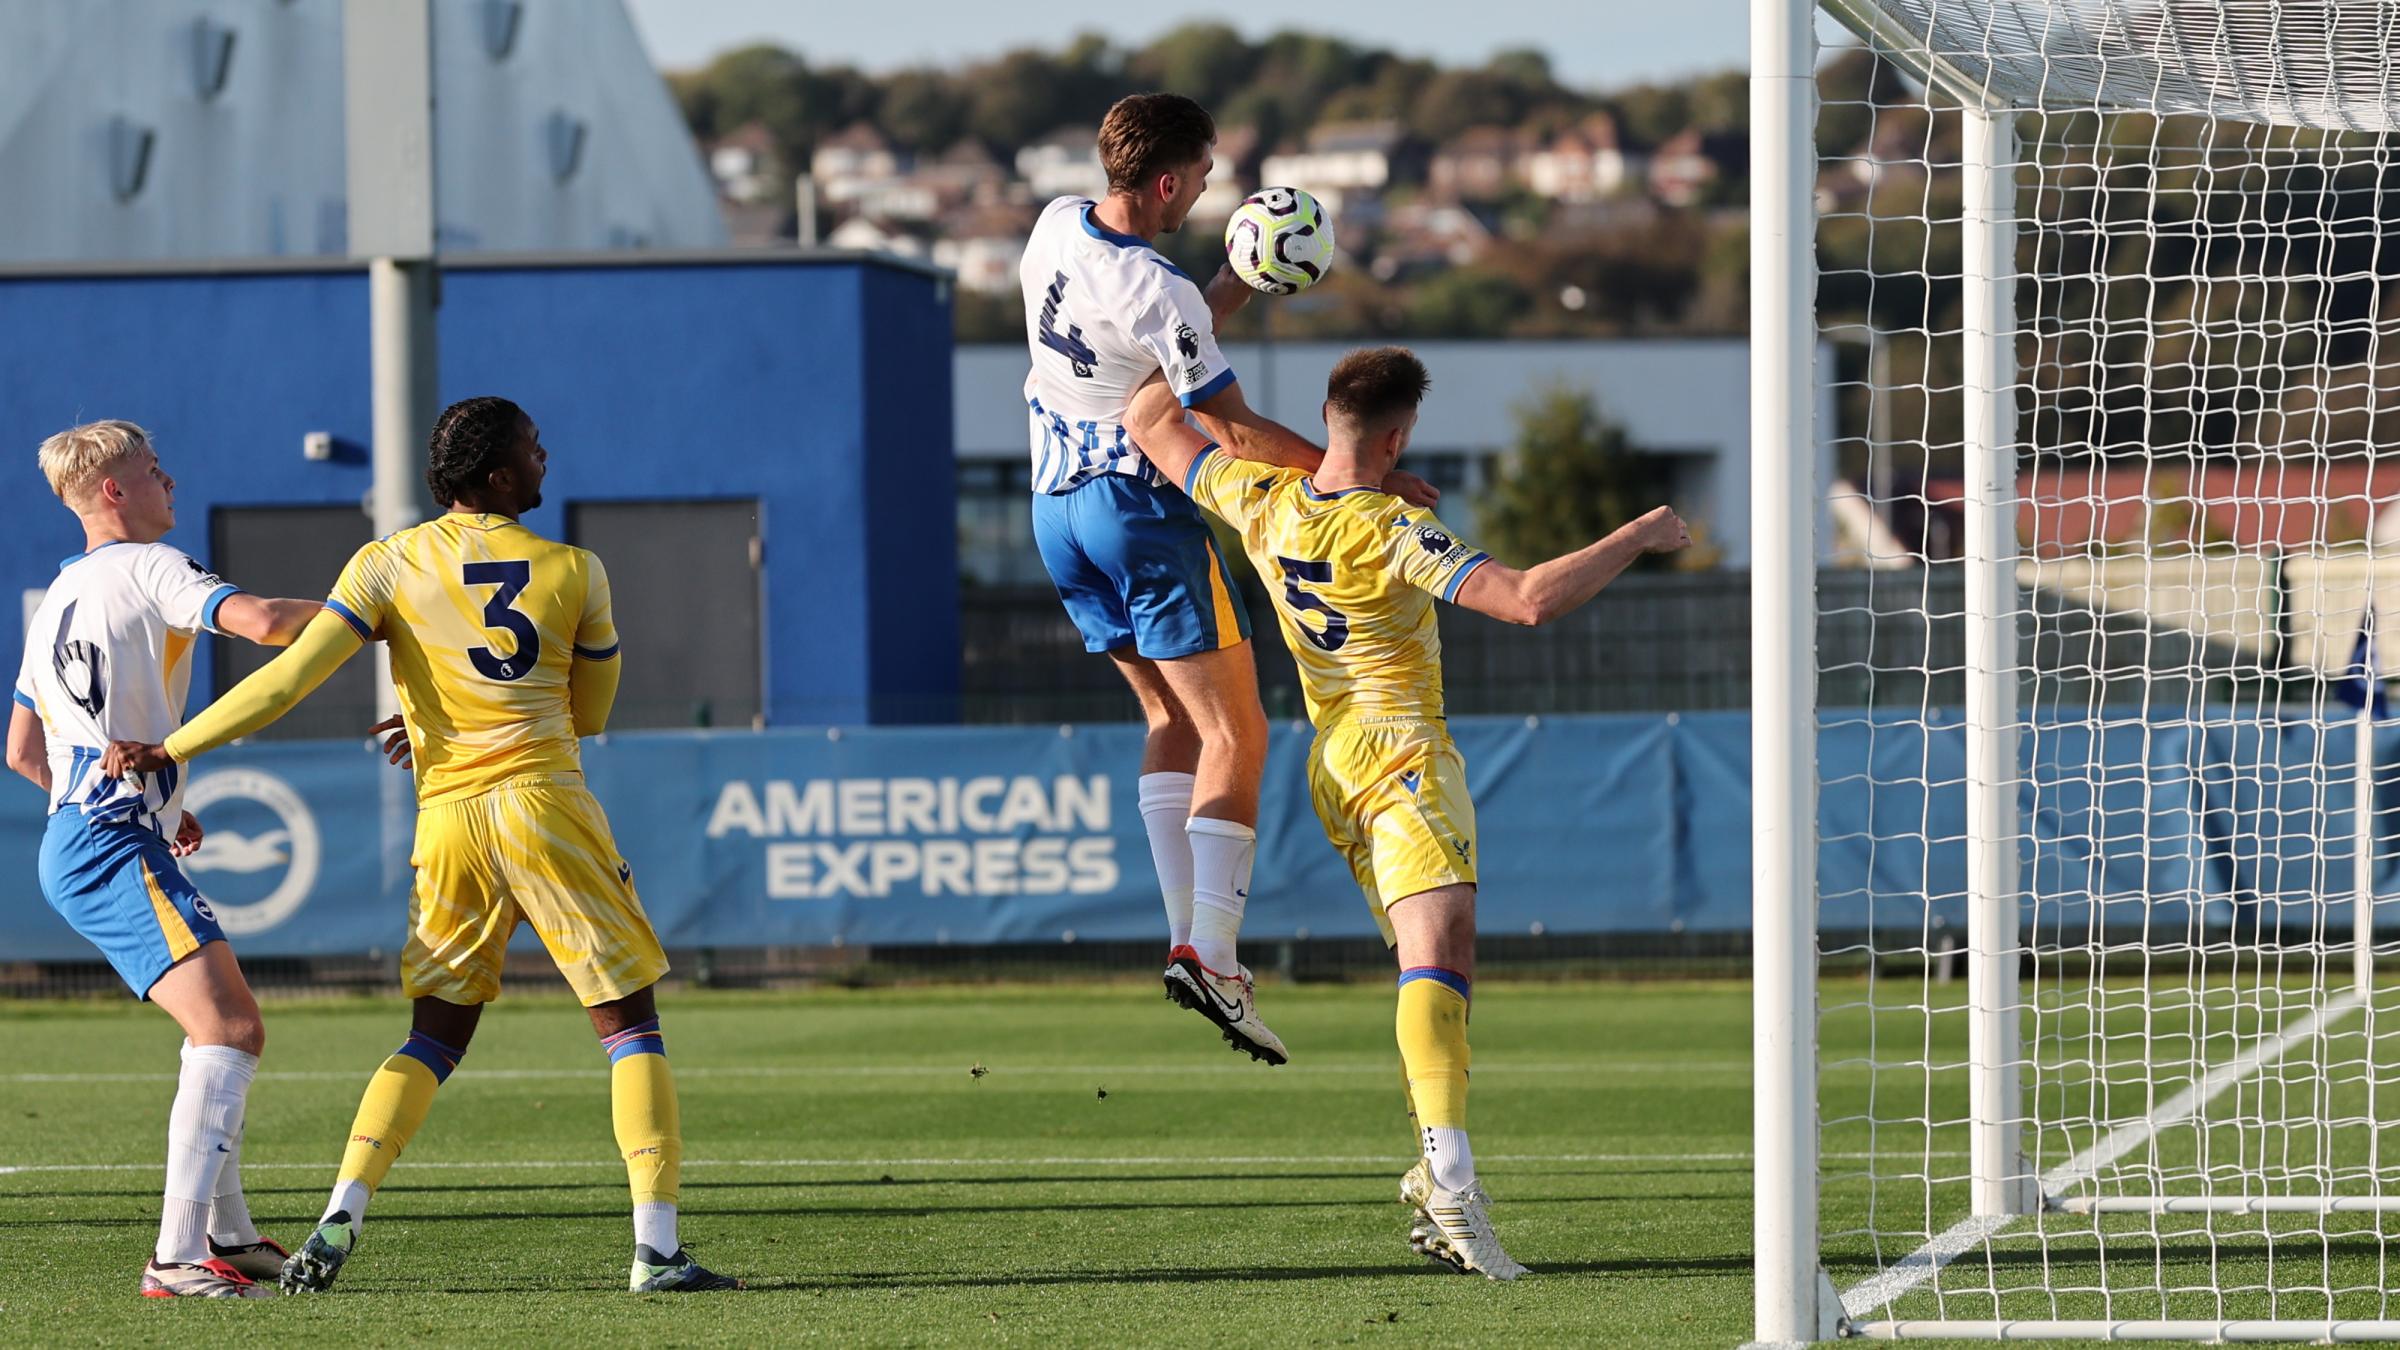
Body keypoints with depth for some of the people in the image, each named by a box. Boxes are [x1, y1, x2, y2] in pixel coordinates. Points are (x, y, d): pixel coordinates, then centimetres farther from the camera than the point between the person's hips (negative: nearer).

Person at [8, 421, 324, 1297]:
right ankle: (177, 1258, -31)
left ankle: (227, 1235, 25)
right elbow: (264, 622, -22)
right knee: (226, 1031, -20)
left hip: (76, 841, 10)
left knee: (230, 1021, 22)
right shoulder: (150, 570, -7)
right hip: (115, 850, -10)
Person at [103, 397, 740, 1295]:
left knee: (436, 1033, 14)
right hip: (545, 802, -3)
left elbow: (295, 674, -5)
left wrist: (170, 752, 0)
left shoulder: (390, 565, 3)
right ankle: (656, 1246, -4)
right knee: (629, 1020, 4)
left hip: (446, 817, 3)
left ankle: (340, 1221, -1)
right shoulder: (575, 571, 3)